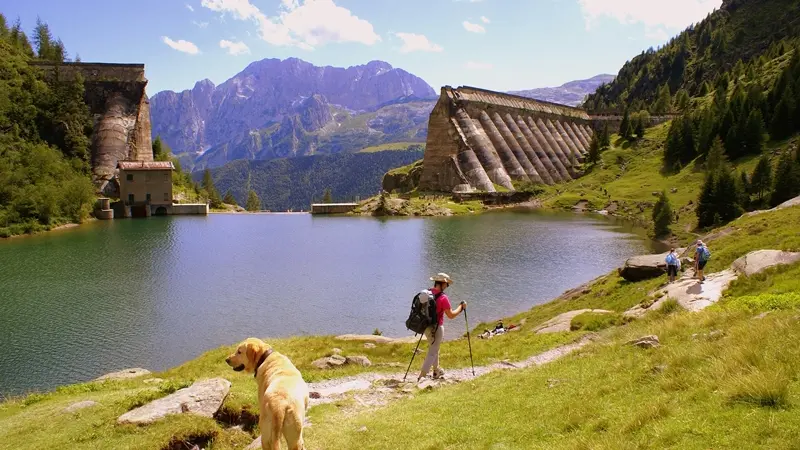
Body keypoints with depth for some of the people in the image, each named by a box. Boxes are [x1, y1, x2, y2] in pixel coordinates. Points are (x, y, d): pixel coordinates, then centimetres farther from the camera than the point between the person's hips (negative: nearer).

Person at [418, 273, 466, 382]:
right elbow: (451, 315, -18)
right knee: (432, 352, 0)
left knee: (434, 348, 26)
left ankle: (437, 371, 41)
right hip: (436, 328, -8)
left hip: (426, 326, 8)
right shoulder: (443, 298, -21)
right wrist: (461, 307, -5)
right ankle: (421, 376, -5)